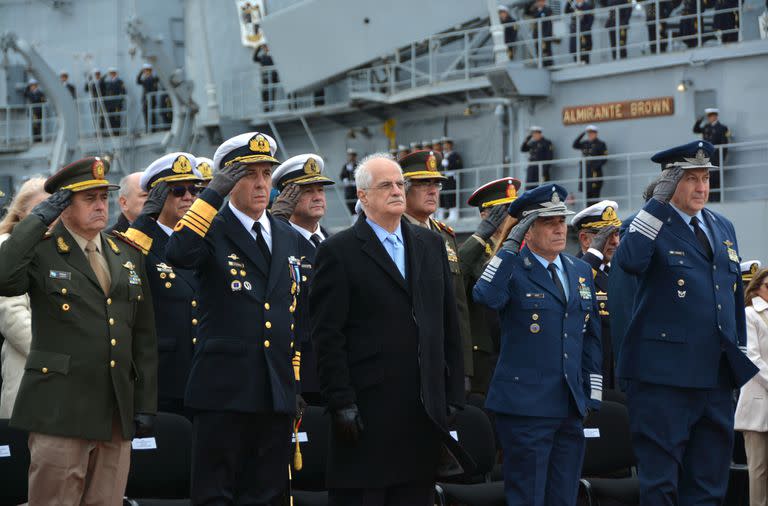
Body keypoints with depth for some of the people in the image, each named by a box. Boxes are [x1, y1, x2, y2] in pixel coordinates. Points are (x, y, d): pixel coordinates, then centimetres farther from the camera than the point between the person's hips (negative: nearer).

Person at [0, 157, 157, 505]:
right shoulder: (40, 252, 0)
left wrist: (145, 405, 10)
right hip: (59, 411, -5)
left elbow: (144, 338, 16)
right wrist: (38, 220, -16)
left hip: (117, 416, 5)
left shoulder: (128, 258, 15)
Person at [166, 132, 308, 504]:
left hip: (277, 393, 5)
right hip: (224, 393, -5)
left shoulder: (288, 238, 15)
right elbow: (177, 254, -26)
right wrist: (215, 192, -25)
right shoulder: (211, 232, -2)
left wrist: (298, 384, 16)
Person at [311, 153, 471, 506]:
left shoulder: (431, 245, 14)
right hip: (368, 408, -5)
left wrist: (454, 395, 9)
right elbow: (327, 336, -7)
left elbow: (449, 326, 14)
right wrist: (341, 402, -13)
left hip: (425, 409, 5)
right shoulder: (339, 251, -2)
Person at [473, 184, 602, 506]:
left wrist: (593, 395, 13)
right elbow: (485, 297, -27)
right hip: (526, 407, -6)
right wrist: (511, 246, -25)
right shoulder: (512, 270, -4)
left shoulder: (580, 271, 15)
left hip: (570, 407, 6)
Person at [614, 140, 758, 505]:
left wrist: (740, 353, 18)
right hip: (664, 375, -6)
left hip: (717, 376, 6)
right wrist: (658, 204, -21)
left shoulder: (723, 228, 15)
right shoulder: (652, 225, -4)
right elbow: (628, 260, -27)